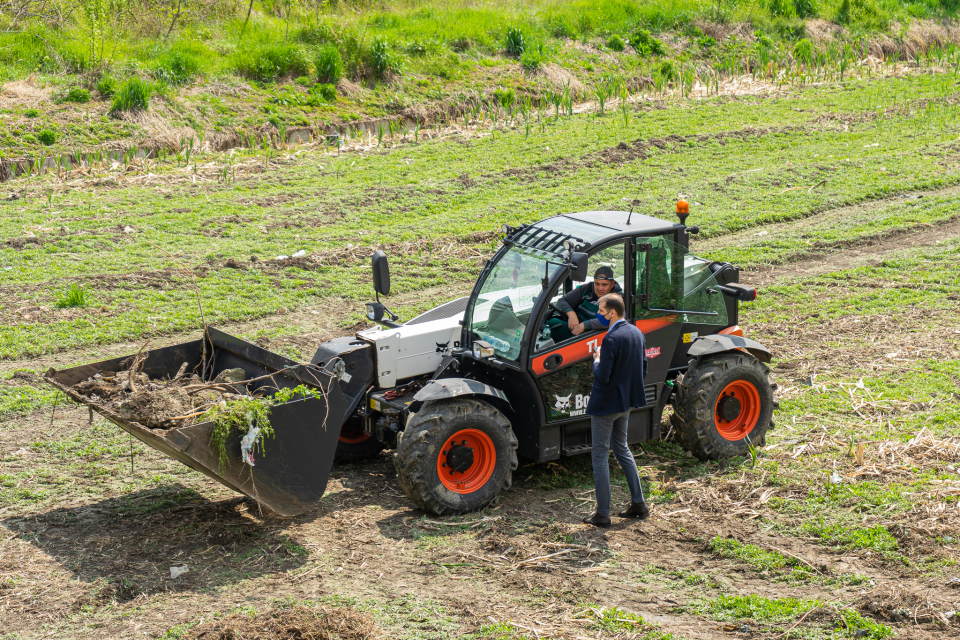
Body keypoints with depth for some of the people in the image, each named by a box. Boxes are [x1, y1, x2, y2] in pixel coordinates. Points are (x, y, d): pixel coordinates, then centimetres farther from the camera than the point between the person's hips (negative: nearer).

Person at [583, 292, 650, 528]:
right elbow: (643, 369, 11)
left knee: (600, 455, 1)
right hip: (626, 402, 9)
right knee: (622, 449, 23)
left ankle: (602, 514, 4)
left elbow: (602, 377, -25)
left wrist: (597, 359, -8)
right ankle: (639, 504, 25)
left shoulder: (611, 339, -24)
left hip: (606, 403, -9)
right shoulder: (636, 333, 4)